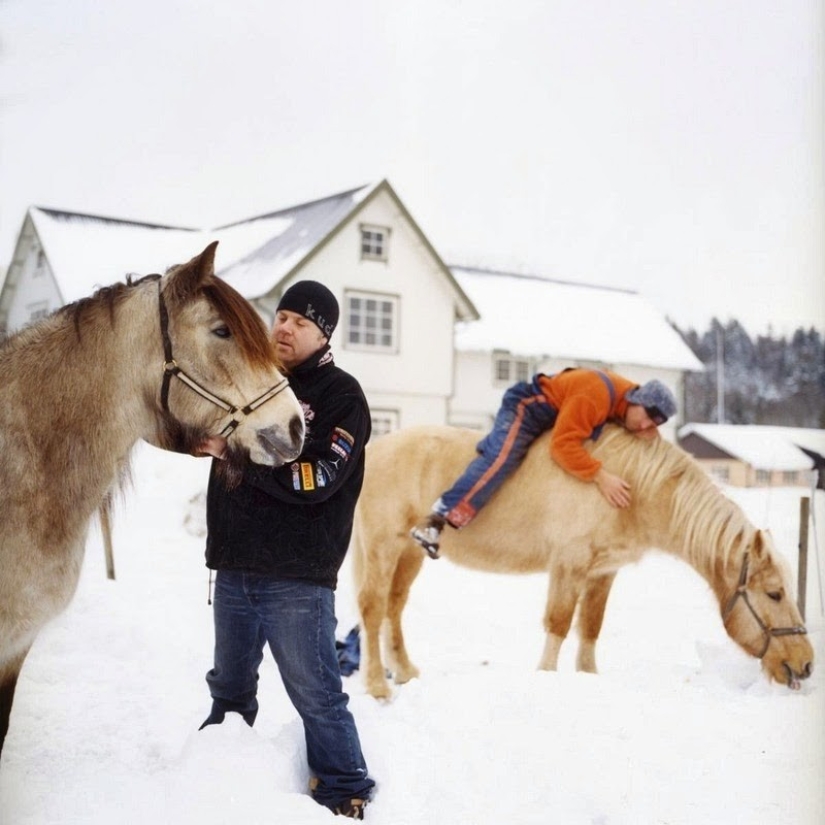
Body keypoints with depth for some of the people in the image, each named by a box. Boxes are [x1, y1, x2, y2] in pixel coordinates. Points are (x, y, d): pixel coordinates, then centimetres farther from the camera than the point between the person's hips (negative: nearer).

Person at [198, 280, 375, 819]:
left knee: (316, 695, -2)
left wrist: (233, 451, -20)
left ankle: (345, 795, 11)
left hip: (297, 578, -6)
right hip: (233, 568, 6)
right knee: (229, 687, 22)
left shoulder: (341, 395, -6)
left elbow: (314, 477, -18)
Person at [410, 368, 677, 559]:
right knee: (502, 456, -27)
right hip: (529, 406, -10)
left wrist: (649, 433, -16)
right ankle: (437, 519, -35)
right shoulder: (594, 395, -36)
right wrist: (600, 476, -45)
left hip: (553, 416, 10)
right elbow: (563, 445, -39)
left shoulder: (633, 401, -8)